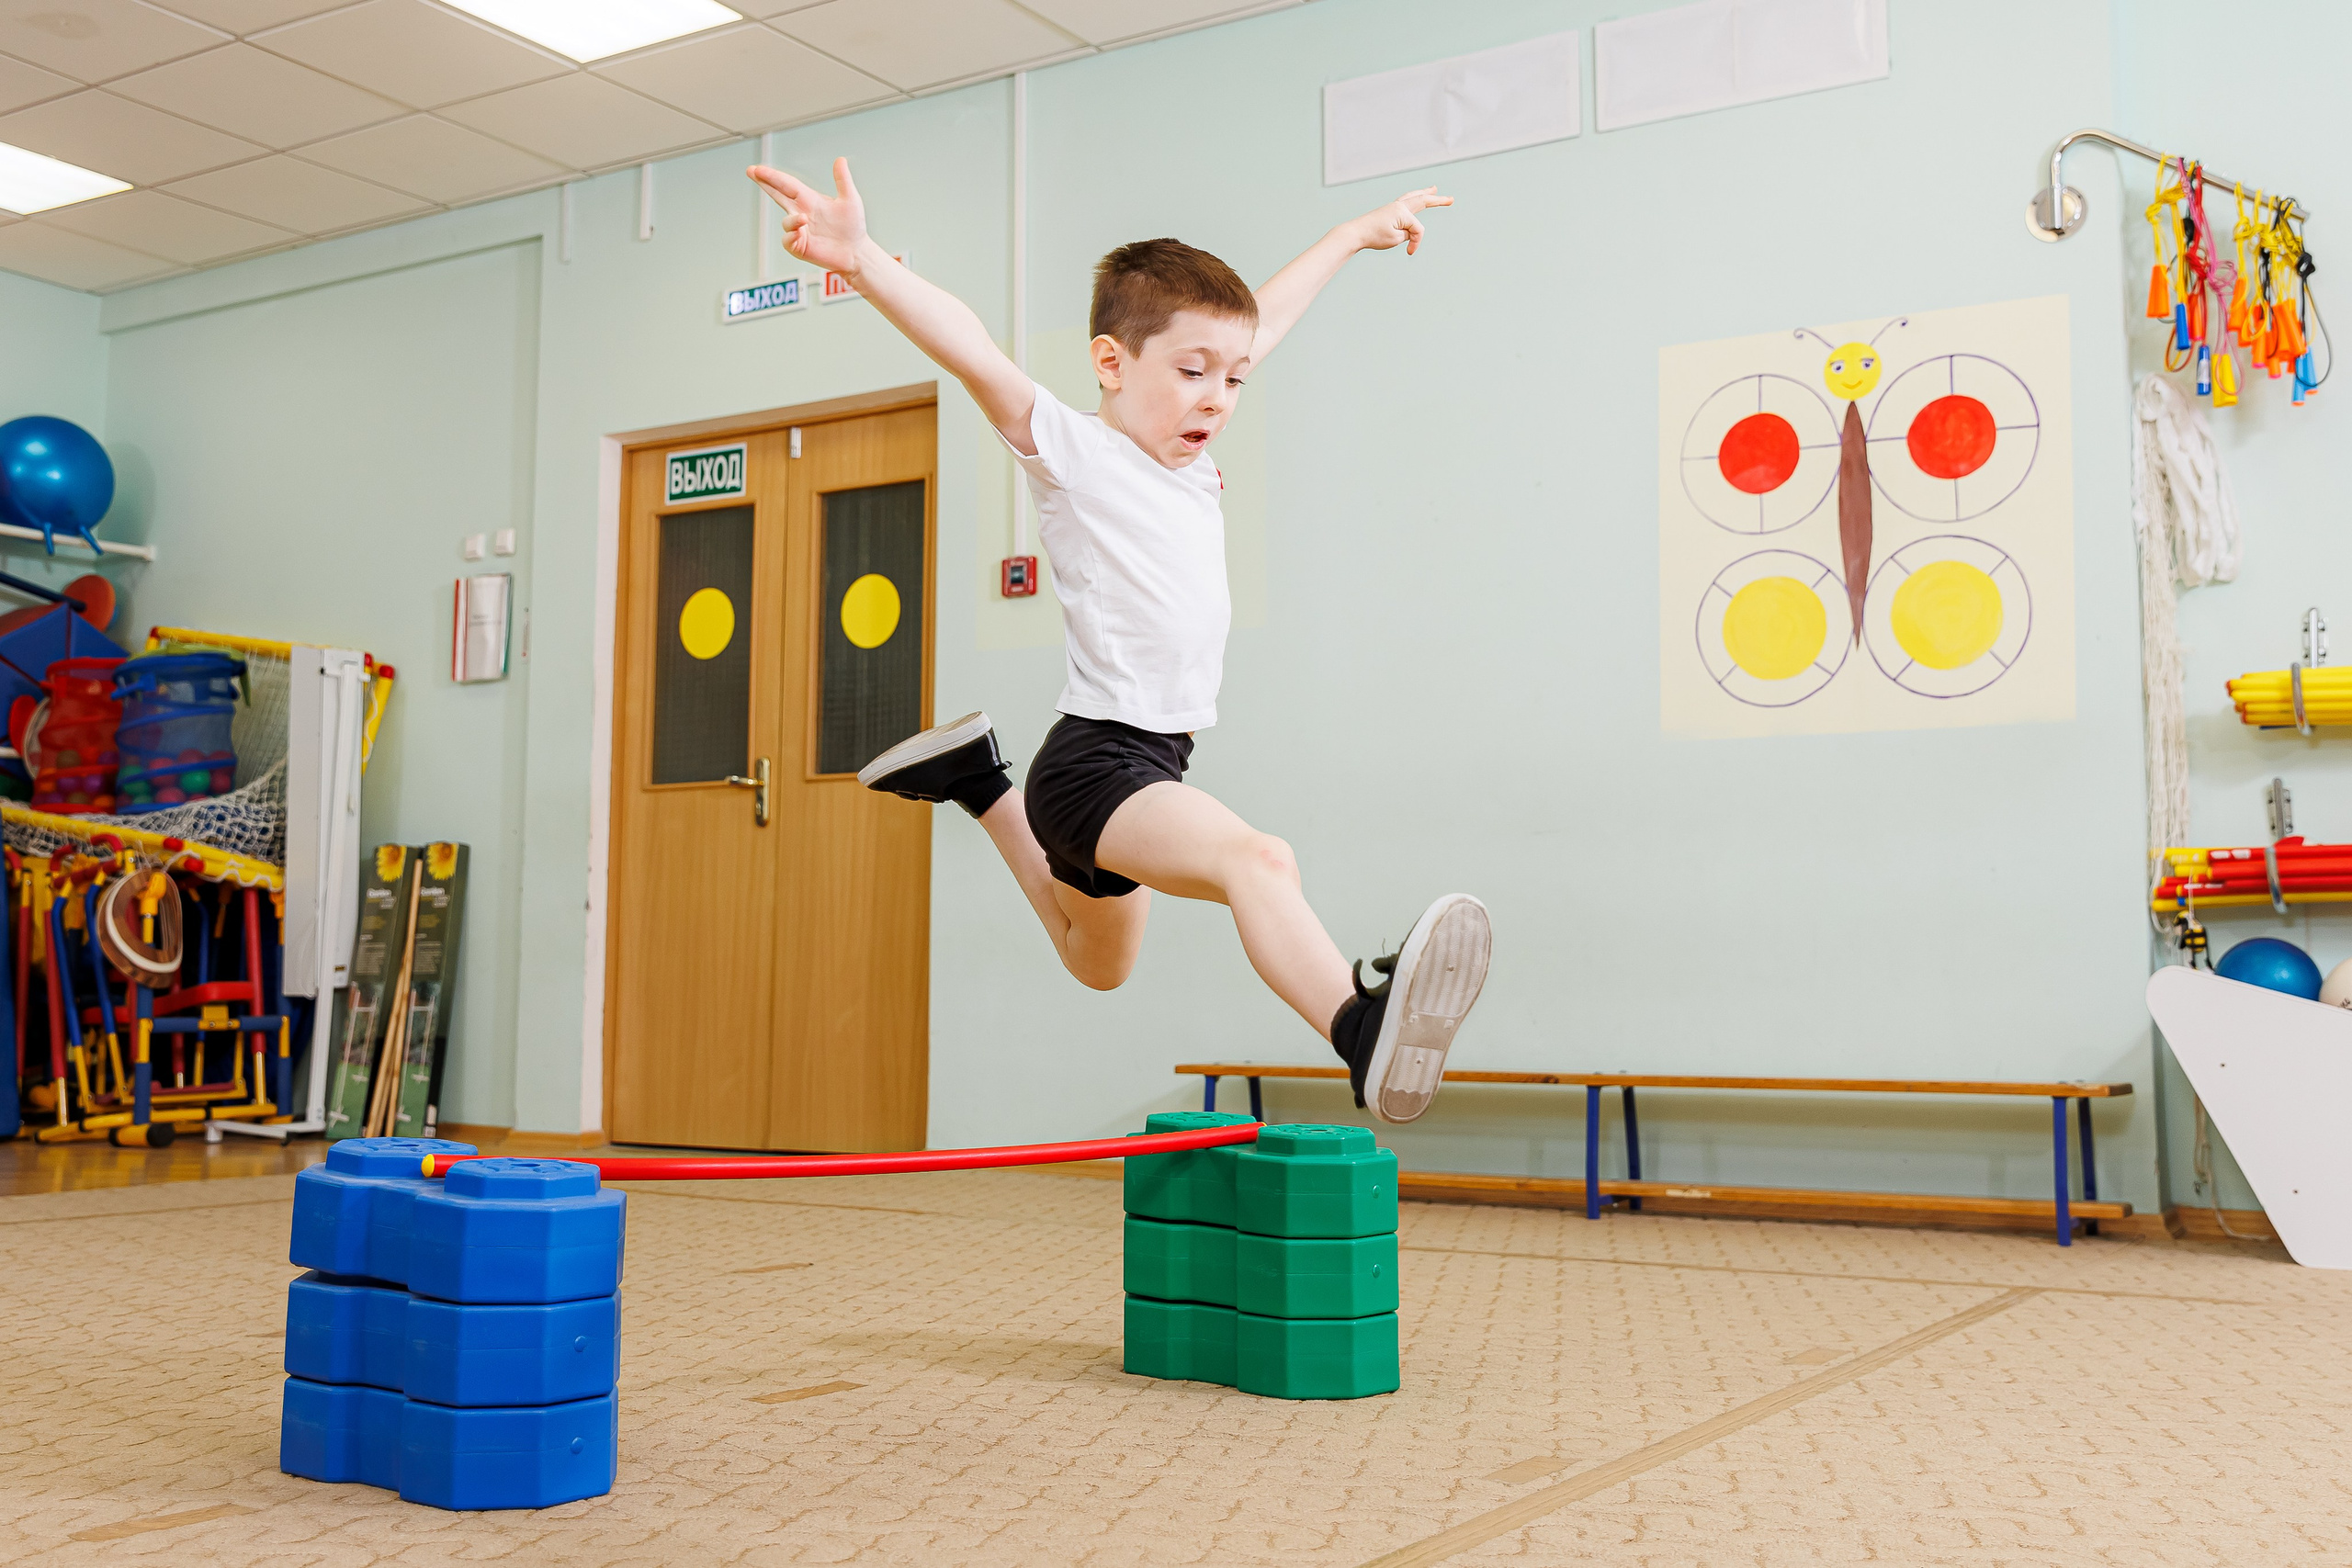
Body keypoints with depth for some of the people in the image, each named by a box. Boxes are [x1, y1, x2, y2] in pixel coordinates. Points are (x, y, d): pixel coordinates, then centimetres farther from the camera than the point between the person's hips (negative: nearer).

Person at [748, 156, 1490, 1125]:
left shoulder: (1188, 455, 11)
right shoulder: (1073, 452, -11)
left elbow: (1263, 322, 25)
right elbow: (973, 354, -29)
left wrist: (1353, 236, 36)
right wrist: (863, 260, -44)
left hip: (1153, 766, 9)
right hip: (1096, 758, -9)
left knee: (1098, 961, 30)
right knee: (1256, 859, -35)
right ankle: (1362, 1030, -55)